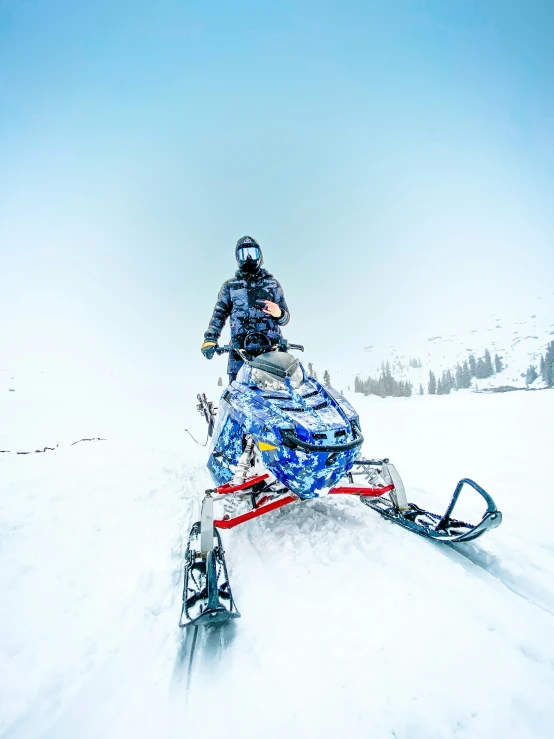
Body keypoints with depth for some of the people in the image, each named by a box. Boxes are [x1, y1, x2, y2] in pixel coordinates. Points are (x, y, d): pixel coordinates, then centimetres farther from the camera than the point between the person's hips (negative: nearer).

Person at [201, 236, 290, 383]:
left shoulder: (272, 283, 18)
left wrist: (279, 314, -9)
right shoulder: (230, 285, 19)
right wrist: (210, 340, -3)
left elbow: (285, 318, 16)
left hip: (271, 346, 0)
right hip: (240, 349, 0)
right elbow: (219, 314, 13)